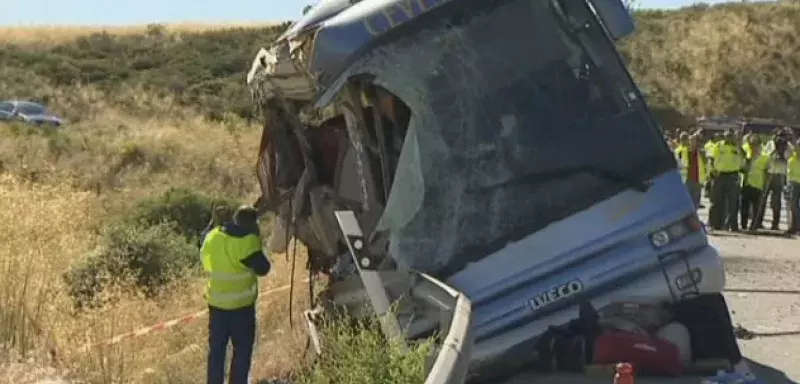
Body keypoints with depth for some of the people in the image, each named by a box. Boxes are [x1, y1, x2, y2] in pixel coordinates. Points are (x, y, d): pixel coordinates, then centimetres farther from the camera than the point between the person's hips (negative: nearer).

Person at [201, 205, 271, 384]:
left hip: (216, 302, 6)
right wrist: (257, 242, -4)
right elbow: (263, 268, -12)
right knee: (242, 349, 8)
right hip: (240, 304, -6)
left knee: (216, 348, 15)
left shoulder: (211, 237, 1)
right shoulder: (248, 241, -20)